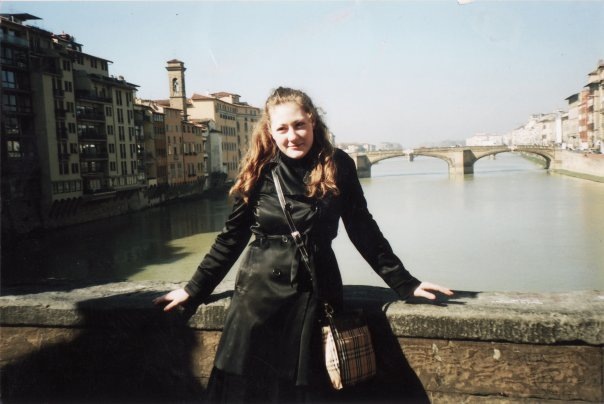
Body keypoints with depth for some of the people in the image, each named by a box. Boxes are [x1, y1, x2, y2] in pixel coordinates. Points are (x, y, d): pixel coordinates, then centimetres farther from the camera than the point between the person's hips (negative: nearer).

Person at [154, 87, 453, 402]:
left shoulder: (338, 167, -2)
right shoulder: (259, 172, -2)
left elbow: (362, 229, 5)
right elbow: (232, 236, 6)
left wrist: (404, 283, 6)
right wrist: (194, 289, 8)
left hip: (314, 295, 0)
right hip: (259, 293, 0)